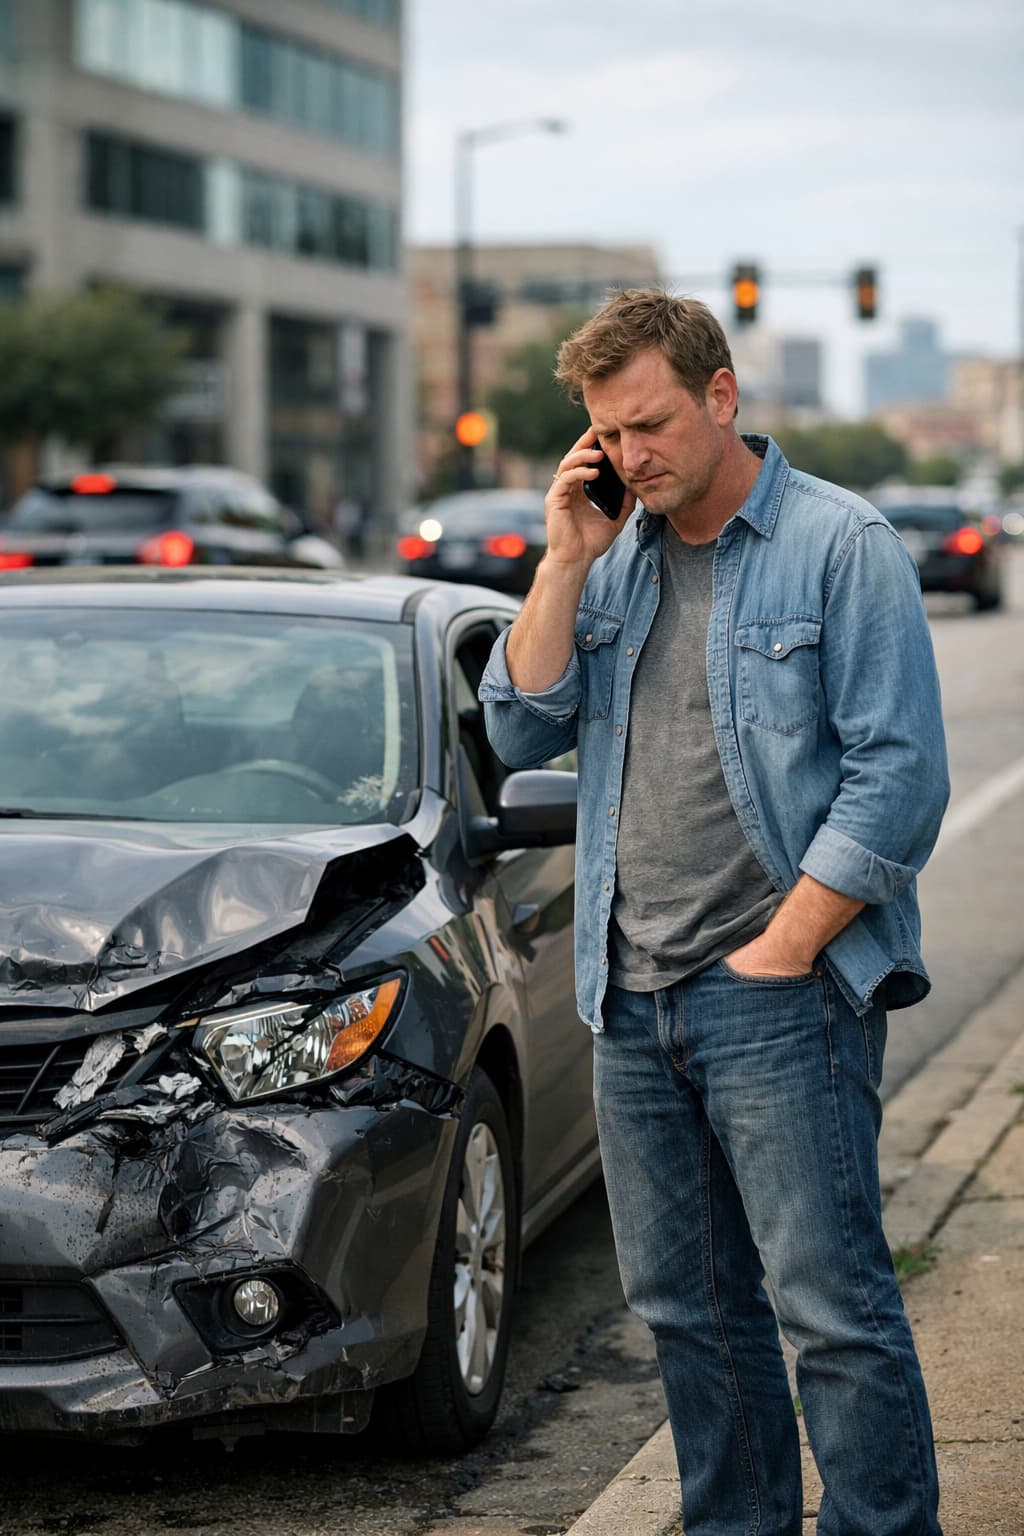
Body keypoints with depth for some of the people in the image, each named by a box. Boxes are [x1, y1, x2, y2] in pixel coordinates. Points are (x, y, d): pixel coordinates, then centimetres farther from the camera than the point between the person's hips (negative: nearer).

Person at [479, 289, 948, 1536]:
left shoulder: (839, 547, -6)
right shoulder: (614, 558, 13)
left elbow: (899, 778, -10)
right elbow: (518, 731, 7)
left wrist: (777, 953, -12)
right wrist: (566, 563, -2)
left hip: (779, 1001, -6)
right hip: (631, 999, 6)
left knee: (832, 1305, -7)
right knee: (682, 1303, 12)